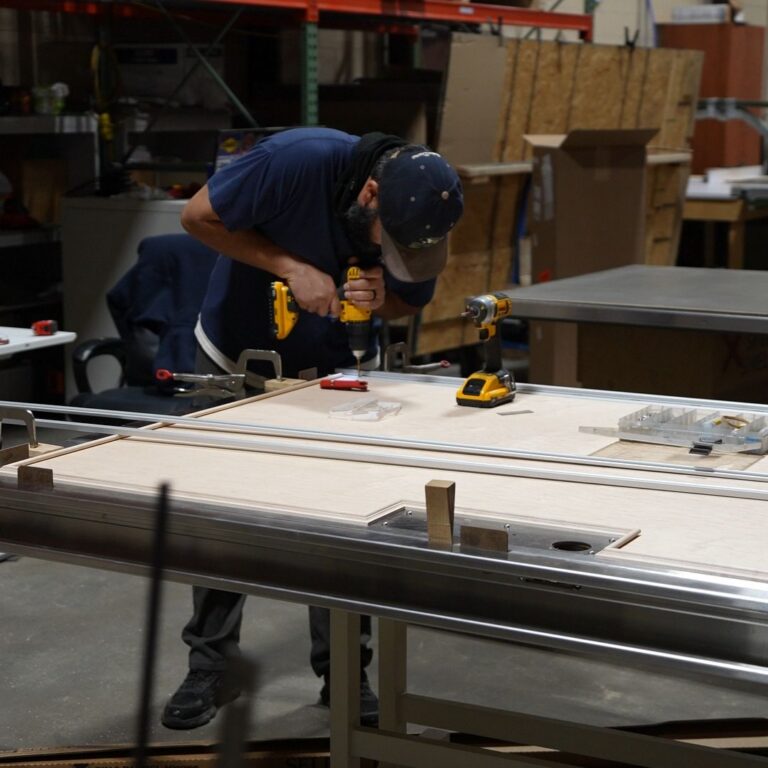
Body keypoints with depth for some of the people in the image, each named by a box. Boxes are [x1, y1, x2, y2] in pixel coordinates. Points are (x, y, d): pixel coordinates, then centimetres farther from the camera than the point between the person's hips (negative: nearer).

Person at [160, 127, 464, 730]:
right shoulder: (299, 161, -34)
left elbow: (410, 302, -3)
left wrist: (379, 298, -27)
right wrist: (290, 266, -31)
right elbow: (199, 217, -22)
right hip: (240, 357, -2)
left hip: (340, 368, 2)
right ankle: (209, 670, 17)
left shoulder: (425, 223, -22)